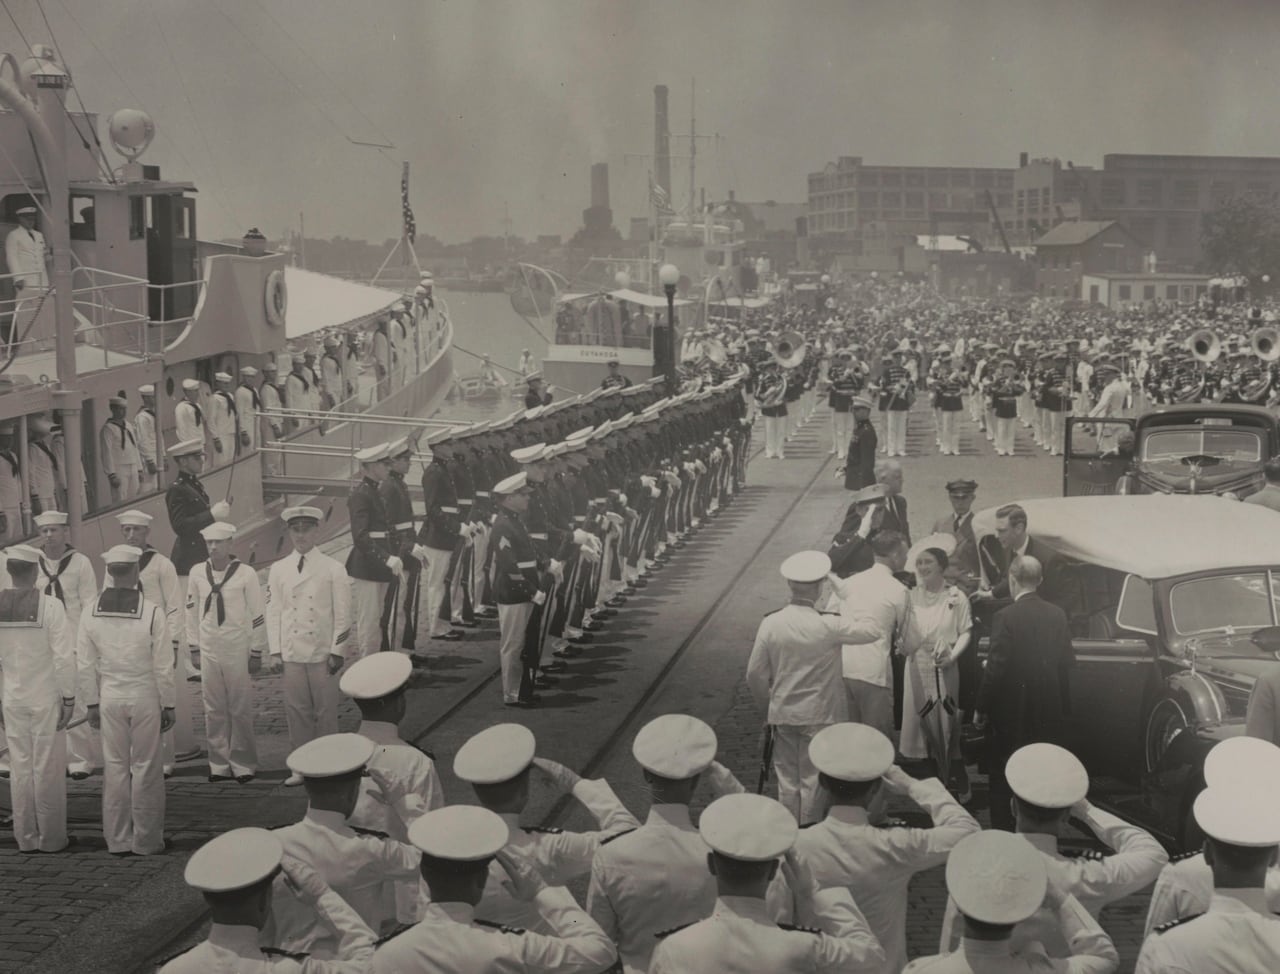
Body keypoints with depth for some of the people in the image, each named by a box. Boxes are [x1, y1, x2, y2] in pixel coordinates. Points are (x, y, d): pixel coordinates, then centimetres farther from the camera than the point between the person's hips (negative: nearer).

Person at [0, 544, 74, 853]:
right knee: (48, 768, 6)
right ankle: (51, 838, 13)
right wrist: (69, 698, -6)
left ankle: (25, 837, 20)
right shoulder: (50, 606, -15)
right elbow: (64, 656, -15)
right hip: (46, 698, -3)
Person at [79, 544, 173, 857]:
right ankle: (146, 840, 14)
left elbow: (86, 663, 1)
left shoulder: (91, 612, -5)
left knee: (114, 767, 13)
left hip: (109, 697, 3)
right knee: (146, 769, 7)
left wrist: (92, 703, 11)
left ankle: (117, 840, 20)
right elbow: (163, 666, -10)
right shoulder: (152, 612, -15)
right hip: (144, 696, -3)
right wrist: (168, 705, 0)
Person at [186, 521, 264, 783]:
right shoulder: (197, 573, 1)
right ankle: (219, 764, 15)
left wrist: (257, 652, -2)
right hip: (209, 651, 3)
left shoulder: (246, 574, -8)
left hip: (238, 651, -3)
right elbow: (192, 612, 10)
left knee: (241, 710, 1)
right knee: (214, 710, 6)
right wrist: (194, 649, 10)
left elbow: (257, 614, -3)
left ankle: (243, 765, 11)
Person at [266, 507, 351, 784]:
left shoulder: (333, 570, -3)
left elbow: (342, 615, -2)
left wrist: (337, 651, -7)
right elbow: (273, 612, 7)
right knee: (296, 710, 6)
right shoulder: (279, 569, 5)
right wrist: (275, 652, 2)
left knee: (325, 711, 2)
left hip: (322, 653, -2)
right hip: (291, 654, 3)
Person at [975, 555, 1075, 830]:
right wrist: (1064, 708, 14)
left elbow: (995, 667, -17)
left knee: (1002, 780, 6)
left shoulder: (1006, 617, -16)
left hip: (1011, 712, -5)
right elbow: (1066, 663, 5)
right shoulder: (1057, 615, 0)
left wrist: (981, 709, -7)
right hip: (1048, 712, 5)